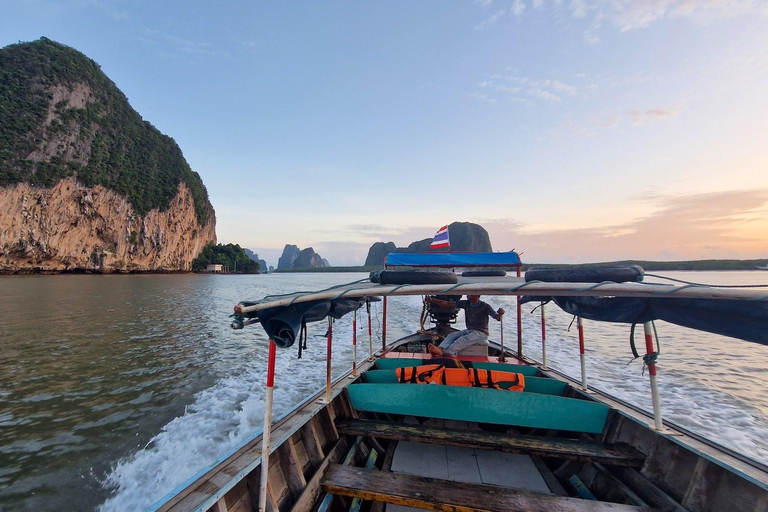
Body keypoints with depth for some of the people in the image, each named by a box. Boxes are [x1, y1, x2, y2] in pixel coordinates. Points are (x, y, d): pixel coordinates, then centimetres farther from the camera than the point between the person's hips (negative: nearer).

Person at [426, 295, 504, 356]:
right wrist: (431, 299, -8)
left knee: (462, 340, -29)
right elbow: (447, 304, 0)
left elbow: (497, 318, -13)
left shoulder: (485, 306, -9)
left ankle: (443, 352, -45)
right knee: (452, 335, -17)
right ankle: (439, 349, -42)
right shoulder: (466, 304, 3)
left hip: (481, 333, -6)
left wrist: (500, 313, -37)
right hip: (468, 331, 6)